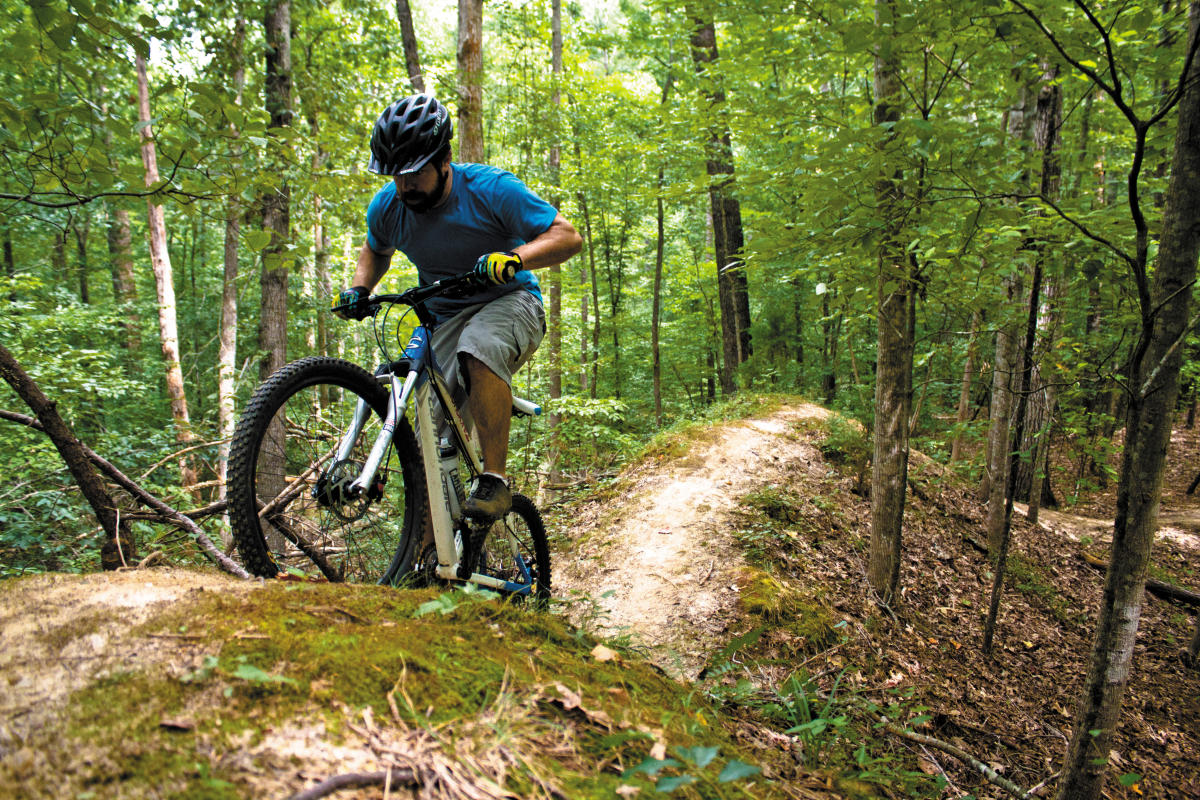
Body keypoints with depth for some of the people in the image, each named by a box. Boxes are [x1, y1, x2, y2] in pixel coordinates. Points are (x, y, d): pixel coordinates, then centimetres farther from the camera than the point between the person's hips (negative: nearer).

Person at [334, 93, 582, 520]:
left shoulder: (489, 188, -17)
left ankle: (495, 479, -31)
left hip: (508, 302, -4)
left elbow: (568, 236, -18)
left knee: (479, 348, -40)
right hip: (443, 320, 4)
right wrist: (358, 289, 0)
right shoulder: (387, 206, -3)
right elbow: (375, 251, 21)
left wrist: (512, 258, -35)